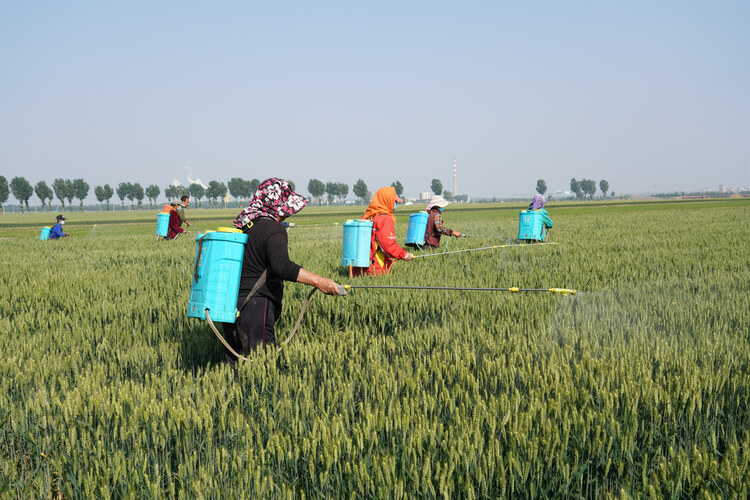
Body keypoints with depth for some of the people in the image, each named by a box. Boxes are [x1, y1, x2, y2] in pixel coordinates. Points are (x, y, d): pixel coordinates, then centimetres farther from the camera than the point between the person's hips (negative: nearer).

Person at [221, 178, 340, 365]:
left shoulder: (243, 225, 15)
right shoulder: (273, 229, -11)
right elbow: (282, 266, -27)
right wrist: (318, 281, -29)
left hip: (230, 306, 9)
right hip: (255, 307, -9)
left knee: (235, 365, 12)